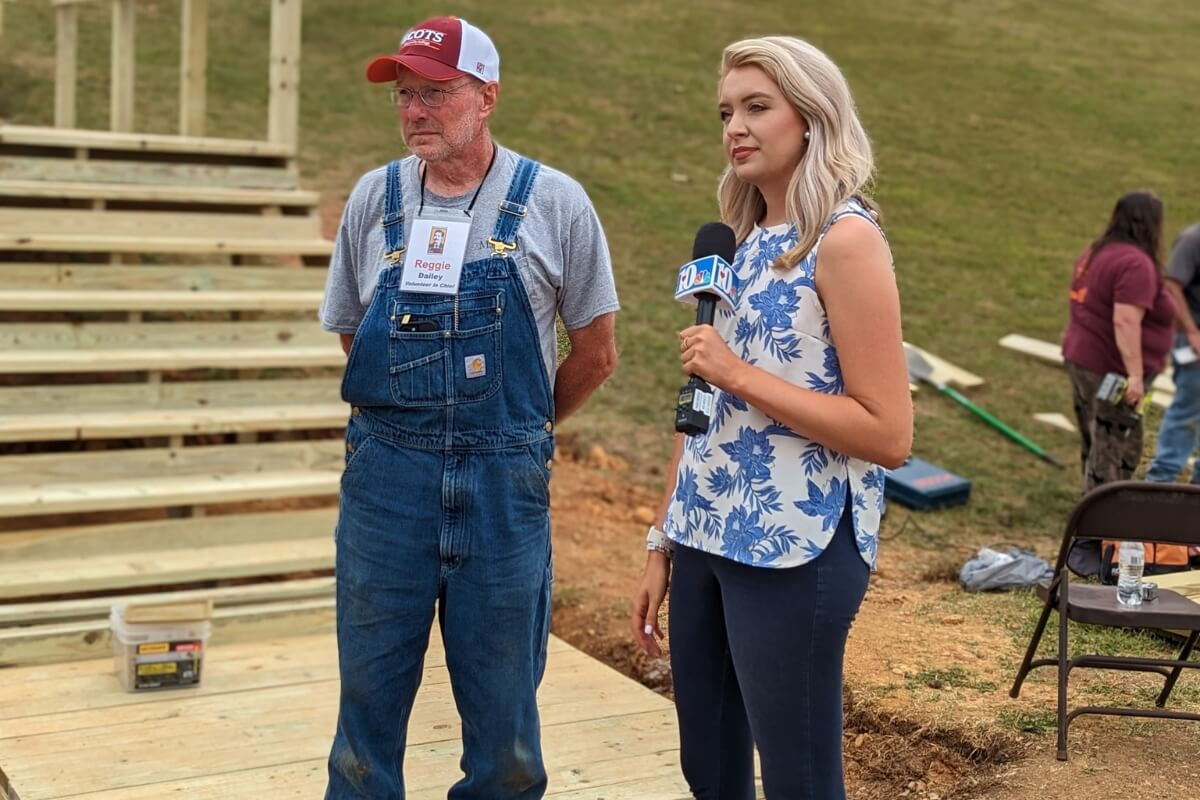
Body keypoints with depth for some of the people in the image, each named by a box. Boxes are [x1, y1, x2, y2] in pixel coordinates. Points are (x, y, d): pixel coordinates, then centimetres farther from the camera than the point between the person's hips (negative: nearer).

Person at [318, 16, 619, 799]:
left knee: (502, 699, 10)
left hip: (504, 480, -1)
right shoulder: (375, 198, 3)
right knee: (370, 688, 10)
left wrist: (519, 431, 10)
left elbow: (596, 352, 4)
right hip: (385, 474, 2)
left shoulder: (555, 203, -3)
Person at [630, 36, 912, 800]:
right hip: (710, 537, 8)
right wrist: (663, 544, 14)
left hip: (796, 547, -8)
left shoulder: (845, 238, -12)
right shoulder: (741, 242, 11)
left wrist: (738, 374, -19)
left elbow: (889, 434, -18)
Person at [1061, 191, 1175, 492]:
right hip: (1112, 373, -10)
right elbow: (1125, 322, -27)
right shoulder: (1137, 264, -19)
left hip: (1080, 362, 10)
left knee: (1095, 445, 19)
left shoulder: (1096, 252, 10)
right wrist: (1135, 375, -27)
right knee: (1113, 453, -3)